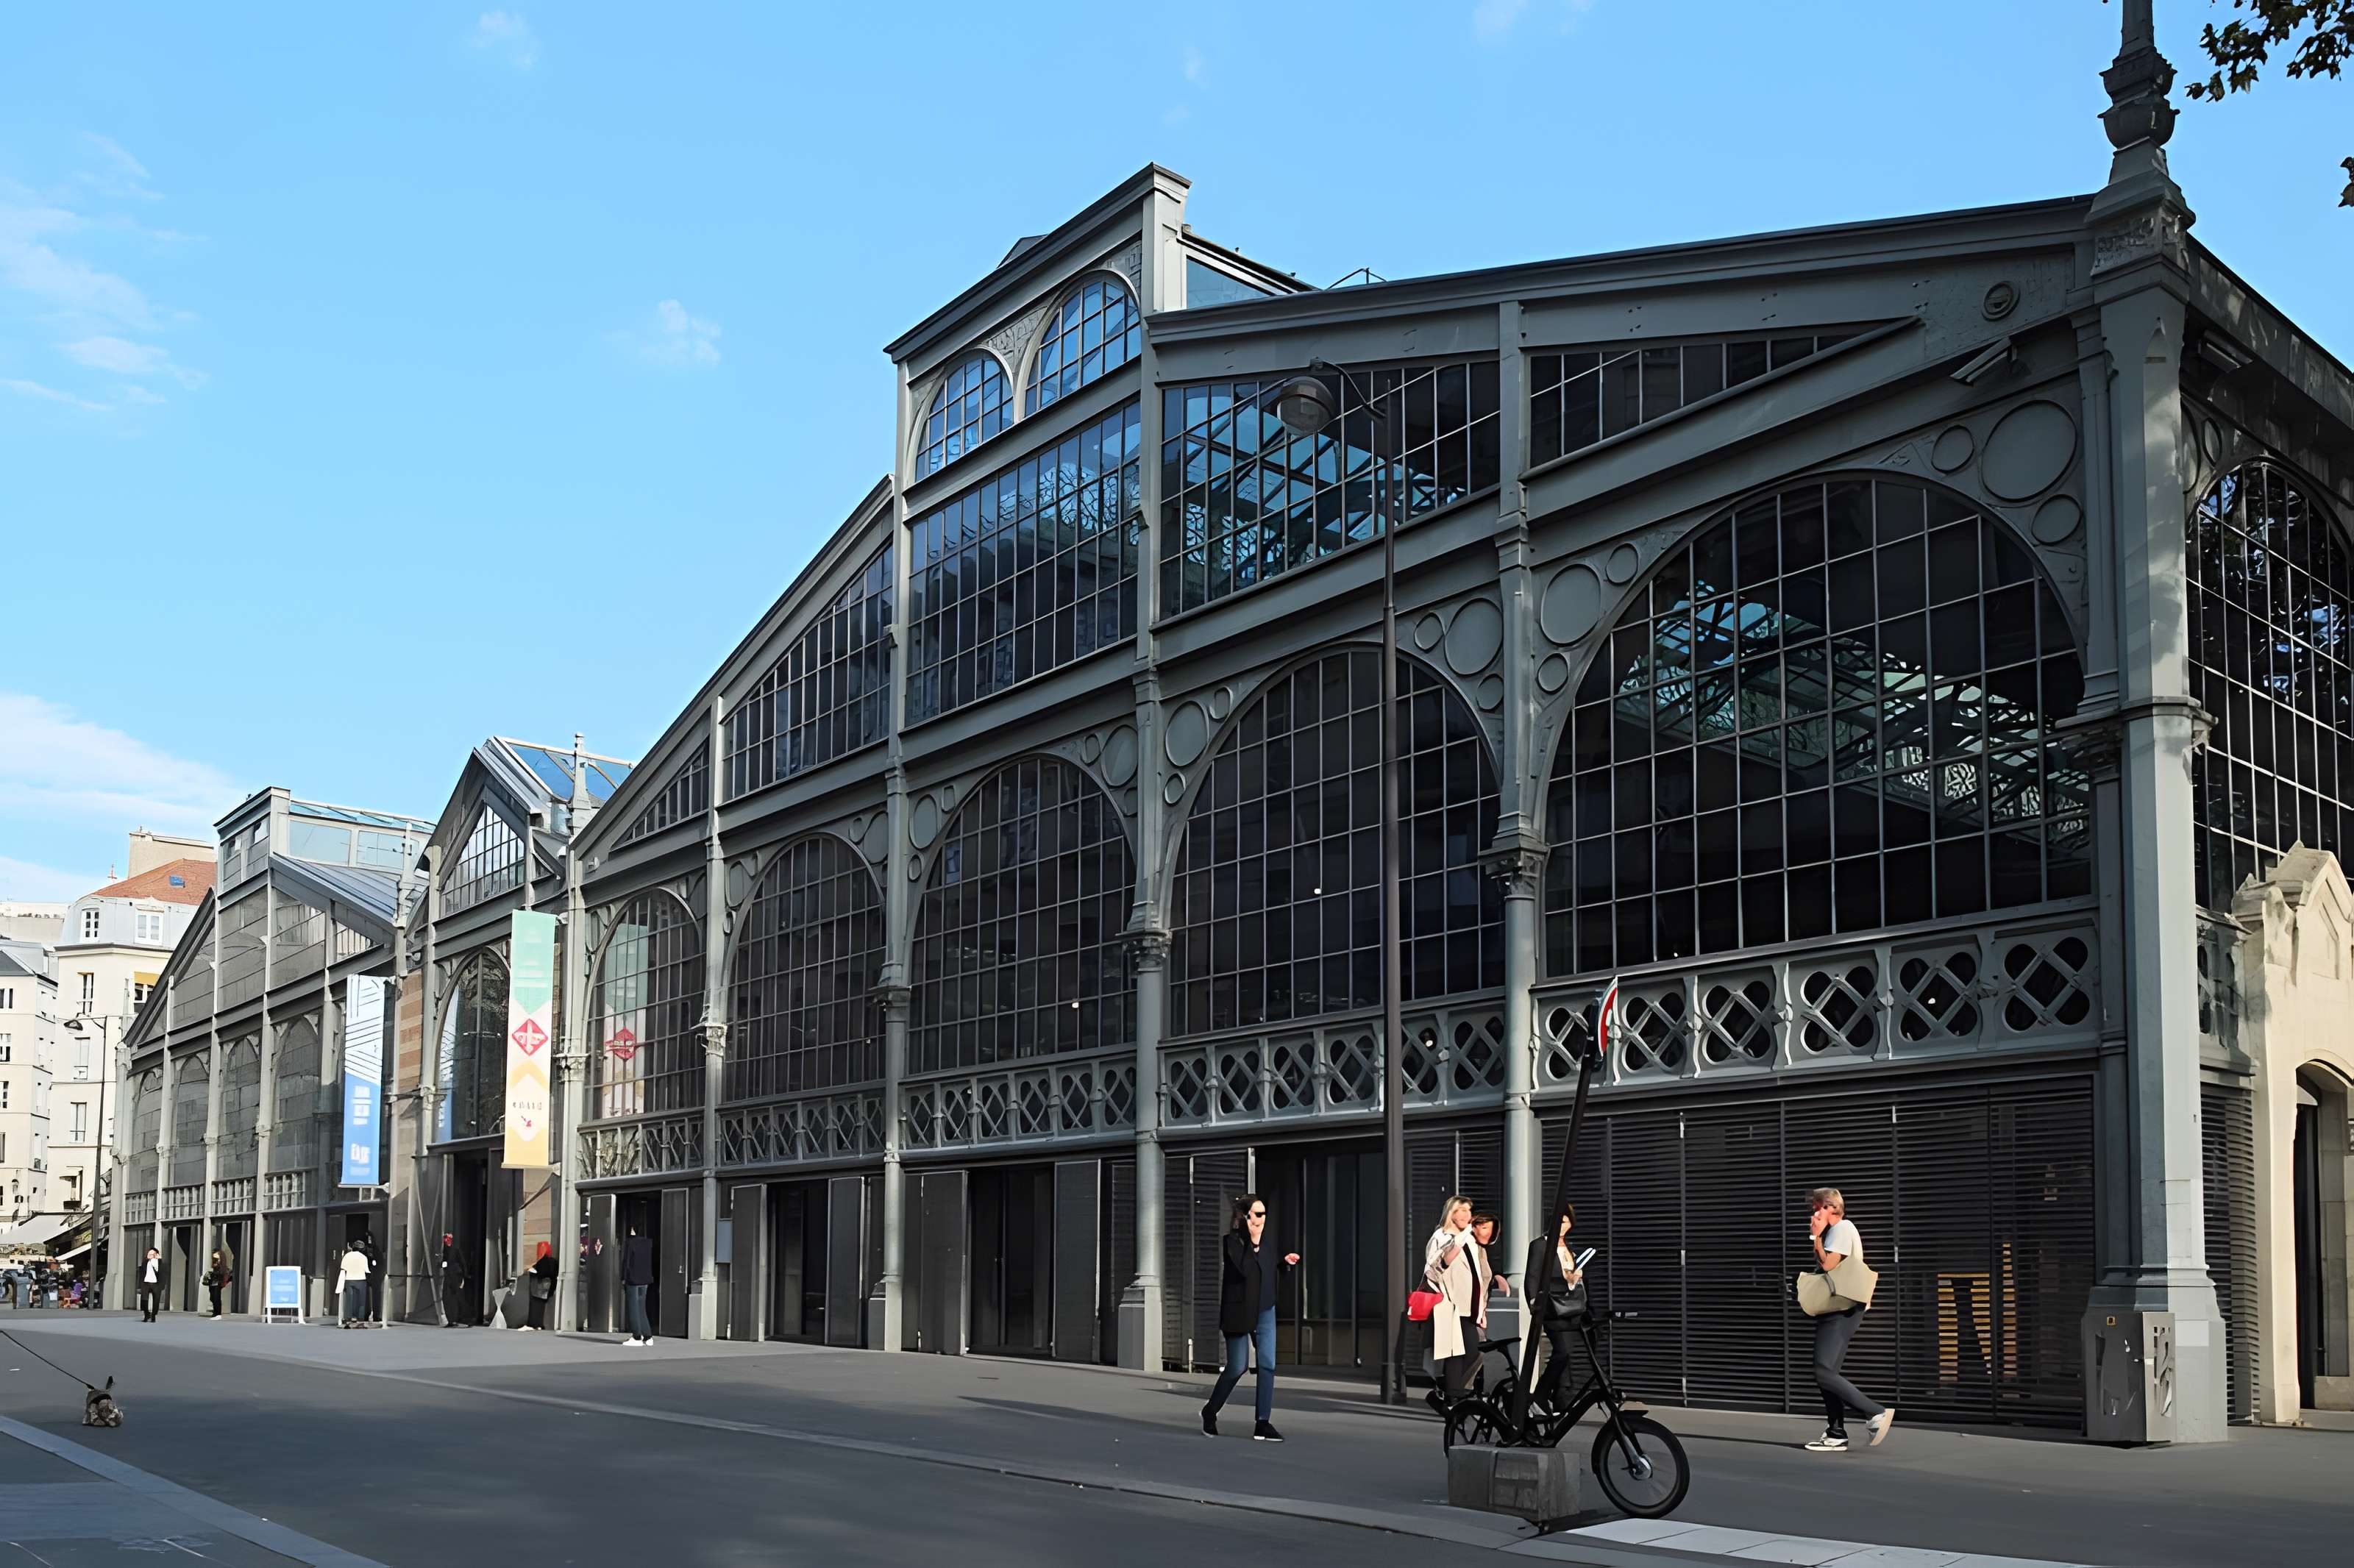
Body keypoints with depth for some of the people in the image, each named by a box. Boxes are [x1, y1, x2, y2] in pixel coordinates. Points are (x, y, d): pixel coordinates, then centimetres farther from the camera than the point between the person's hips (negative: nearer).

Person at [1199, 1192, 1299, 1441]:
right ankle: (1210, 1412, 20)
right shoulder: (1231, 1241, -12)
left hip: (1265, 1311, 6)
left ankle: (1263, 1424, 1)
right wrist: (1252, 1242, -26)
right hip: (1238, 1313, -6)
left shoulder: (1267, 1243, 9)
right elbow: (1244, 1270, -27)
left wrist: (1285, 1263, 3)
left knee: (1268, 1364, -2)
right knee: (1238, 1366, -3)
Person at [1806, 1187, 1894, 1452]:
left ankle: (1876, 1413, -15)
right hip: (1834, 1310, 10)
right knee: (1826, 1373, 9)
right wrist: (1818, 1236, 11)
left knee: (1825, 1373, -17)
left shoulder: (1842, 1228, -9)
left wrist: (1816, 1236, -9)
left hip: (1842, 1310, -10)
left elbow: (1828, 1265, -17)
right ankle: (1836, 1435, 11)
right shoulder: (1833, 1231, 20)